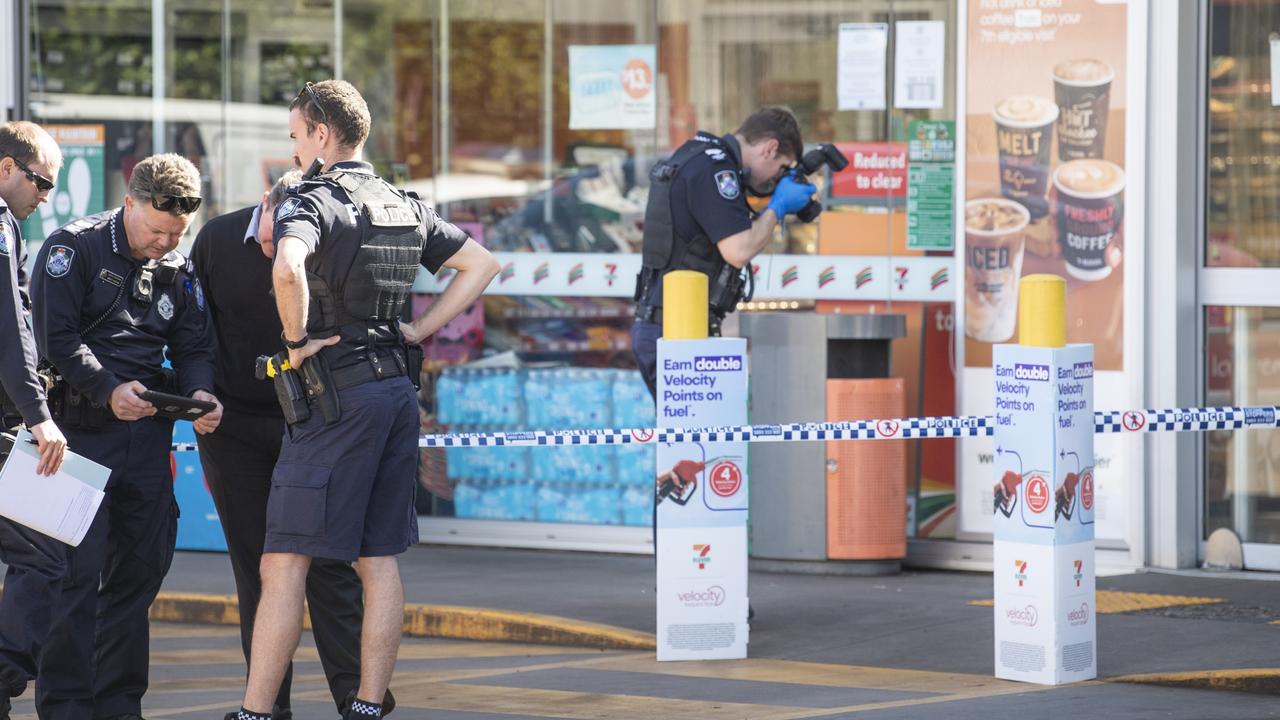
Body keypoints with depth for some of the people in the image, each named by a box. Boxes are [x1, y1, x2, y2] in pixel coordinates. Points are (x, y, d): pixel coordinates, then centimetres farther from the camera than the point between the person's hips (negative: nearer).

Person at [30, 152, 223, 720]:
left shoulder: (178, 271, 14)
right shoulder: (74, 248, -4)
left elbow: (194, 346, 14)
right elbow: (56, 337, -11)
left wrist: (199, 393, -8)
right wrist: (107, 390, -22)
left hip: (147, 432, 6)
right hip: (82, 429, -6)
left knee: (141, 567, 7)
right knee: (80, 567, -10)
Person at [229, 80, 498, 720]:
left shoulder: (310, 202, -9)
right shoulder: (406, 207, 14)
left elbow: (288, 267, -30)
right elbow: (482, 264, 21)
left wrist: (296, 341, -15)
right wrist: (416, 332, 13)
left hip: (336, 396, -7)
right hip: (398, 387, 7)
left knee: (284, 563, -6)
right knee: (379, 560, 10)